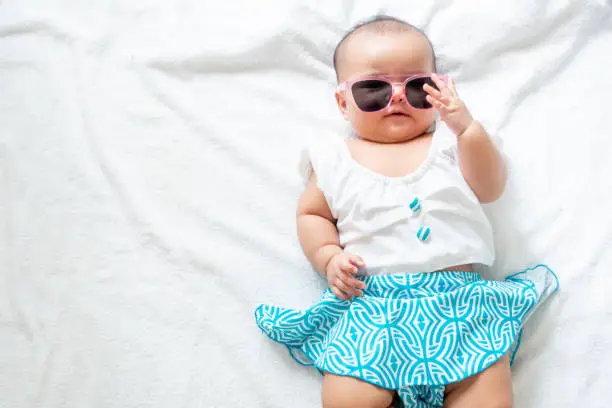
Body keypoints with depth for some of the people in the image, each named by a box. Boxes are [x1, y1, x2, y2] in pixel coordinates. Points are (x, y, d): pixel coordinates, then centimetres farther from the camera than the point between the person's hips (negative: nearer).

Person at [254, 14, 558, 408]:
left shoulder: (448, 140, 14)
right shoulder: (334, 159, 12)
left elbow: (489, 189, 4)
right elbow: (312, 213, 16)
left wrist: (468, 129, -10)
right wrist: (328, 258, -1)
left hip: (459, 292, 1)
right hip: (370, 300, 0)